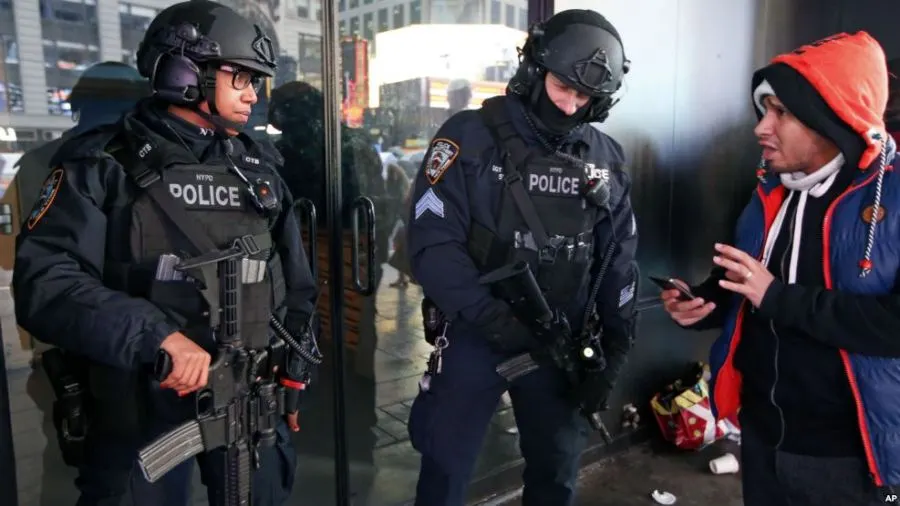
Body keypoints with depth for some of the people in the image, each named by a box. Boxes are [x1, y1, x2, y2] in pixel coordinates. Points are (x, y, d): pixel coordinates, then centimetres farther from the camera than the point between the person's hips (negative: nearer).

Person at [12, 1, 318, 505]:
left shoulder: (260, 170, 7)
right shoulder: (105, 164, -8)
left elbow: (297, 288, 12)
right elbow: (43, 282, -18)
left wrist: (293, 380, 13)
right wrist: (158, 336, -28)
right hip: (143, 407, -4)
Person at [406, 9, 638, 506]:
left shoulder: (607, 160, 3)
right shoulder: (470, 137, -10)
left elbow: (618, 260, 9)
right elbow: (432, 243, -16)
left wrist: (617, 343, 7)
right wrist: (492, 318, -25)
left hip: (561, 344, 4)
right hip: (474, 337, -3)